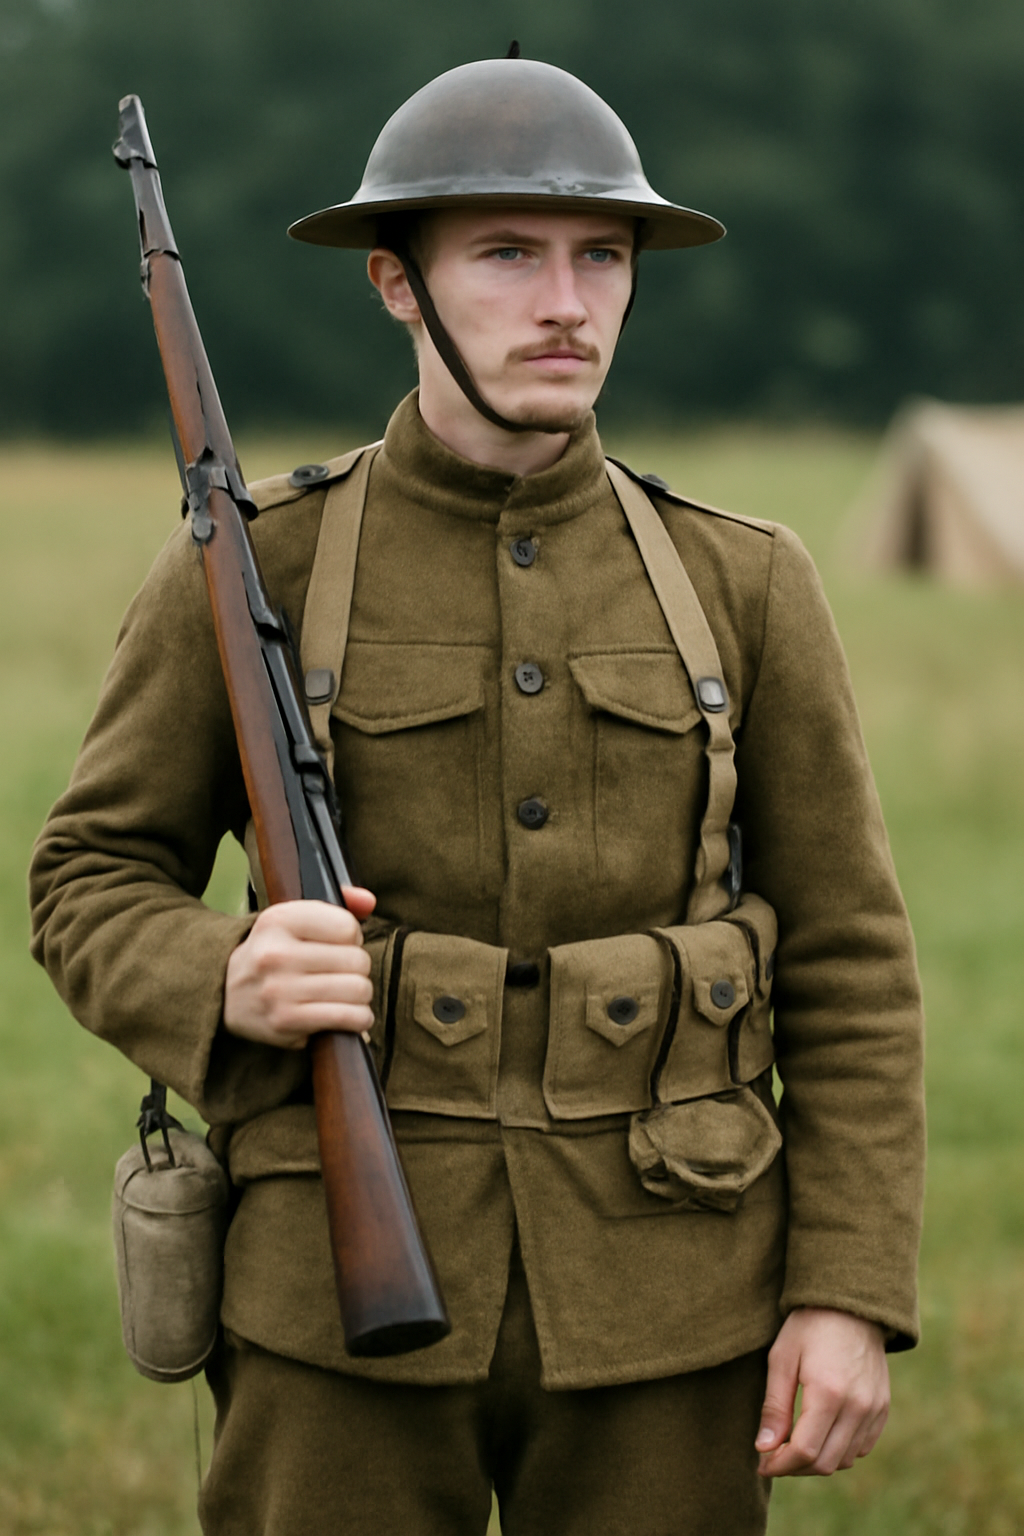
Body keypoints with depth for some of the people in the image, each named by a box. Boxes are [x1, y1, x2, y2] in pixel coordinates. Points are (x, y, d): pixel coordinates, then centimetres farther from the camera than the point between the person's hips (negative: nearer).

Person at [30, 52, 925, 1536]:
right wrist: (225, 985, -18)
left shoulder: (743, 588, 3)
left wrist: (851, 1297, -3)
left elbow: (847, 966, 5)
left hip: (664, 1308, 1)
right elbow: (94, 881, 5)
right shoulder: (251, 572, -1)